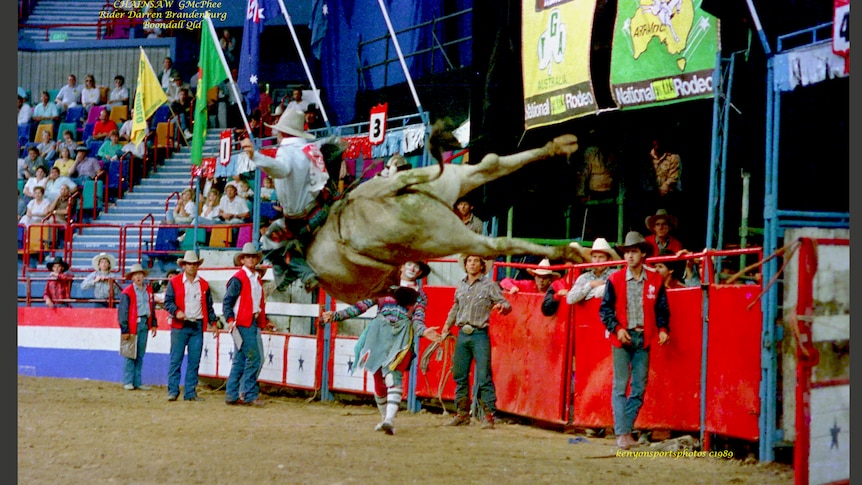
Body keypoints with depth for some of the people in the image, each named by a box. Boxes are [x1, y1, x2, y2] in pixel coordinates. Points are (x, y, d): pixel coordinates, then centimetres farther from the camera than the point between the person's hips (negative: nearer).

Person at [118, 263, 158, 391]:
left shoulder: (148, 290, 12)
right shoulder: (127, 292, -6)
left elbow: (152, 308, 19)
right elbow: (122, 312, -8)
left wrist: (154, 324, 14)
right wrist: (124, 330, -12)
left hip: (144, 324, 6)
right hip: (132, 325, -6)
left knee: (140, 355, 9)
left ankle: (137, 382, 13)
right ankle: (128, 382, 1)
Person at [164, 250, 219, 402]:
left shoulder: (204, 284, 13)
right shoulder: (174, 282, 4)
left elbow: (209, 306, 18)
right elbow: (168, 302, 0)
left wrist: (213, 322, 9)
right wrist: (177, 311, -18)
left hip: (197, 326, 3)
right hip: (180, 326, -3)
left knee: (194, 361, 3)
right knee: (176, 359, -3)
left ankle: (190, 392, 7)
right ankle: (173, 391, 1)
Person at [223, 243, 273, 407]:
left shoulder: (257, 279, 17)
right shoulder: (238, 278, -7)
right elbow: (227, 301, -11)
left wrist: (264, 322, 21)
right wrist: (230, 320, -20)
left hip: (254, 323, 8)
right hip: (242, 323, -8)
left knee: (240, 360, 10)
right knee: (253, 358, -10)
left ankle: (232, 395, 13)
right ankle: (249, 395, -4)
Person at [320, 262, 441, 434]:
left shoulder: (420, 295, 17)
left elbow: (417, 319, 4)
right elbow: (362, 305, 17)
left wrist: (423, 331, -20)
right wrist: (336, 315, 10)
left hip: (401, 336, -2)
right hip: (378, 334, 2)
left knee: (394, 375, -20)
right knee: (379, 379, 4)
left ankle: (390, 420, -30)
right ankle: (384, 418, 21)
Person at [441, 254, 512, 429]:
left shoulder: (489, 285, -1)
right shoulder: (461, 286, 14)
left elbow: (506, 305, -4)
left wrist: (501, 307, -26)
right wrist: (447, 326, 27)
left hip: (480, 335, -5)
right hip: (462, 335, 5)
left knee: (484, 377, -9)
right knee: (459, 376, 8)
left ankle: (489, 416, -7)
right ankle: (462, 413, 17)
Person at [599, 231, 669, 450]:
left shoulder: (655, 280, 5)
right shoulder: (615, 279, 0)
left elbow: (662, 309, 11)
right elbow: (605, 309, 2)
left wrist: (663, 329, -5)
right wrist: (617, 329, -11)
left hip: (643, 339, 2)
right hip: (622, 338, -2)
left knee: (639, 388, 4)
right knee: (620, 386, -5)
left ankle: (627, 429, 13)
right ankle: (621, 433, -7)